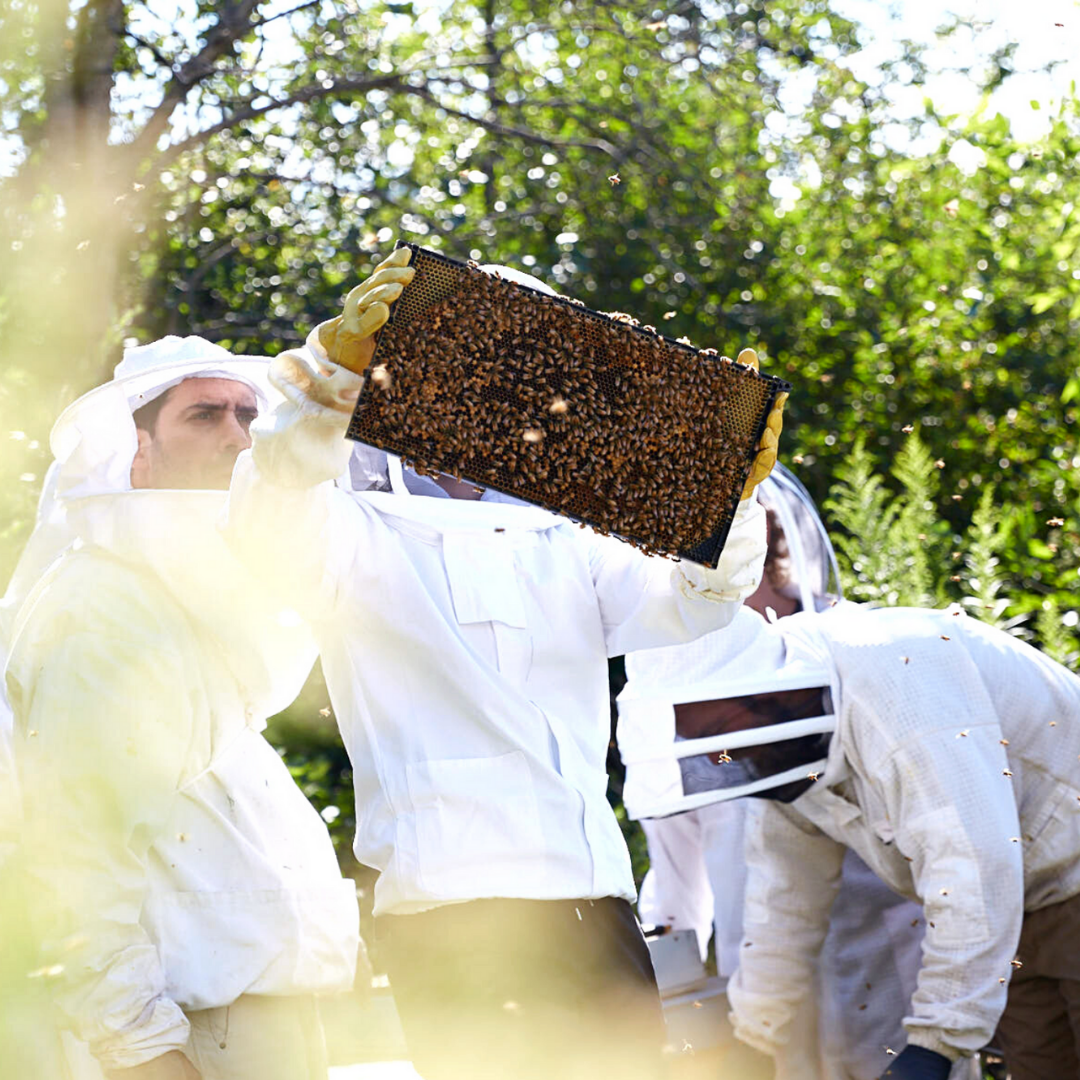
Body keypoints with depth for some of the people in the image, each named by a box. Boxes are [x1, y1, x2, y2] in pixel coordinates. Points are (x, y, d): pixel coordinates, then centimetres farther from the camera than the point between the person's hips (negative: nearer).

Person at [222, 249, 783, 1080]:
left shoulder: (560, 543, 24)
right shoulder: (364, 529, 9)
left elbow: (694, 601, 11)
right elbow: (272, 527, -13)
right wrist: (333, 368, -29)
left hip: (595, 897, 5)